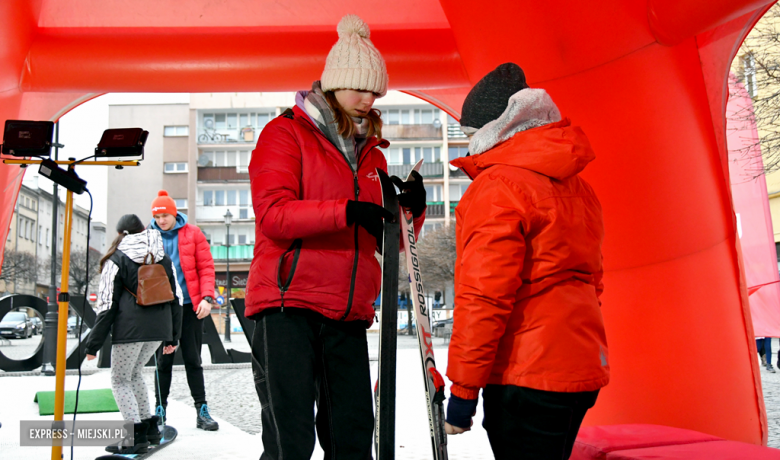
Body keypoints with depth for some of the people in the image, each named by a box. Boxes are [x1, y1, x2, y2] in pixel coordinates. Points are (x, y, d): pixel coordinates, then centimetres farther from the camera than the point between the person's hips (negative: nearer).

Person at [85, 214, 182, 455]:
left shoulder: (116, 259, -1)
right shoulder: (163, 258, 14)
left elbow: (107, 304, -4)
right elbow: (176, 298, 14)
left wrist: (94, 344, 2)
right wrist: (172, 337, 21)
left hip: (129, 330, -6)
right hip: (158, 329, 6)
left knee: (120, 380, 8)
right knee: (134, 373, 23)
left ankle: (136, 436, 2)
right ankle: (150, 427, 22)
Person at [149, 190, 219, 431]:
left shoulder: (192, 234, 1)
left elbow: (206, 267, 0)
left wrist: (206, 297, -11)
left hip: (190, 307, -1)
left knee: (193, 359, 6)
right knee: (163, 360, 9)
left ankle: (202, 411, 12)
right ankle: (160, 409, 21)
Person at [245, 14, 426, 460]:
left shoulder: (370, 151, 19)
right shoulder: (286, 132, 2)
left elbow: (385, 240, 18)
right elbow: (272, 213, -13)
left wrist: (410, 210, -2)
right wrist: (345, 210, -24)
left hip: (349, 312, 6)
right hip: (288, 305, -5)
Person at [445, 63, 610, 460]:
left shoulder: (496, 188, -14)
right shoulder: (577, 188, 14)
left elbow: (483, 297, -19)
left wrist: (462, 389, -13)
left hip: (525, 376, -9)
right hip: (582, 368, 9)